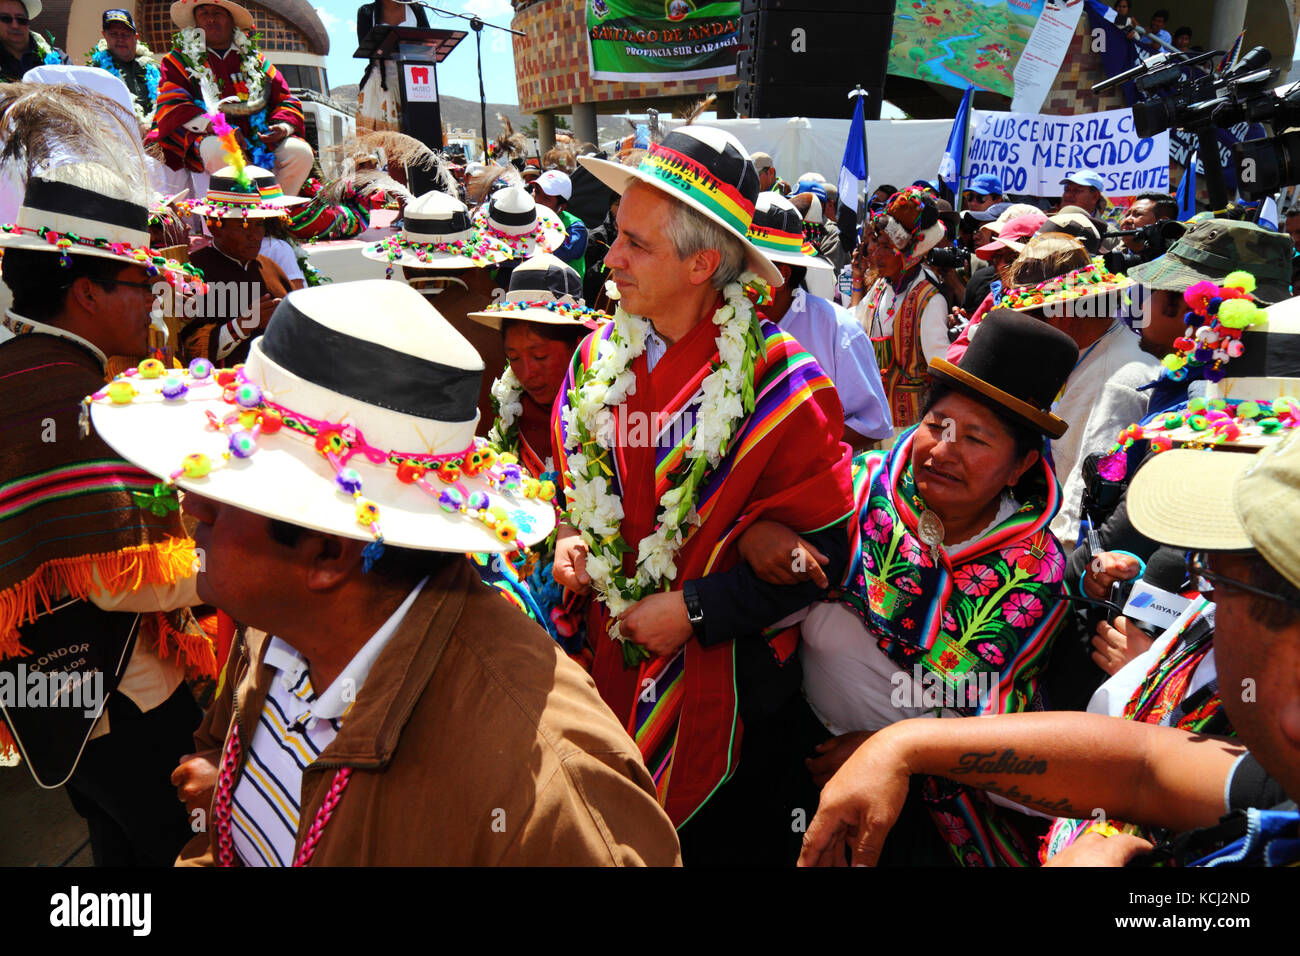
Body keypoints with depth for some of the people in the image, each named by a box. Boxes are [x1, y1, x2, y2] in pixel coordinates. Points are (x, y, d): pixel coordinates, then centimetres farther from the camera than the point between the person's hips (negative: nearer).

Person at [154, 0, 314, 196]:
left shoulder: (254, 59, 24)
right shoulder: (178, 60, 16)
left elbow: (287, 99, 21)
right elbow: (172, 106, 2)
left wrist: (283, 126, -4)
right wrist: (211, 125, -17)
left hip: (260, 138, 3)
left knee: (301, 152, -24)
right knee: (218, 149, -39)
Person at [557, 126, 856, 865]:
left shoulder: (777, 384, -19)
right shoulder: (600, 358, 0)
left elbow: (825, 548, -18)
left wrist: (695, 609, -19)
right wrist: (571, 537, -5)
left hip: (726, 680, -5)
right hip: (612, 661, 5)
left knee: (723, 841, 17)